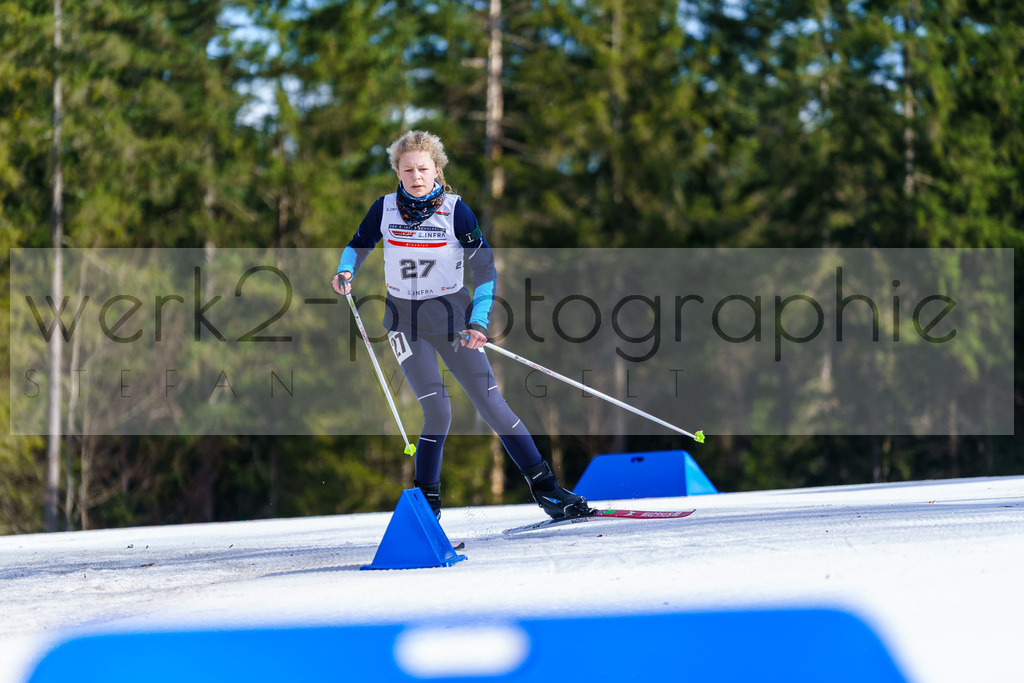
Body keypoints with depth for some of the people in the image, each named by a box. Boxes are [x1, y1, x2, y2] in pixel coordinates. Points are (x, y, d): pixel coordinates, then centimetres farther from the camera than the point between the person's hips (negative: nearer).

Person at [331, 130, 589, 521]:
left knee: (490, 403, -6)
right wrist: (345, 272, -9)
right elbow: (358, 246, 14)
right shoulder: (385, 209, -4)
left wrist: (478, 321, -19)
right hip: (406, 320, 0)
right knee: (437, 412, -12)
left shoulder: (455, 211, -9)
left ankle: (544, 488, 0)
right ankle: (427, 500, 4)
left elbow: (485, 269, -7)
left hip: (451, 315, 0)